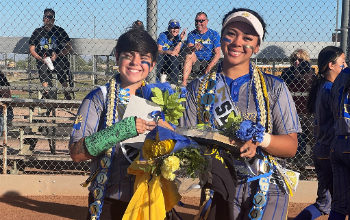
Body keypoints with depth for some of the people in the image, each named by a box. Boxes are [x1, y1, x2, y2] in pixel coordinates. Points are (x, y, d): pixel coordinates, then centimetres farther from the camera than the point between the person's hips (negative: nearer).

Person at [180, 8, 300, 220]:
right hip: (217, 189, 1)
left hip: (266, 188, -1)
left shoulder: (274, 88, 0)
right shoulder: (199, 88, 4)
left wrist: (261, 139, -22)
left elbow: (291, 146, -3)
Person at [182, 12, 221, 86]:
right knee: (189, 55, -28)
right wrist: (194, 48, -38)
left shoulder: (214, 34, 1)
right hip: (196, 62, 1)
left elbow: (217, 54, -6)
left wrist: (208, 69, -20)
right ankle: (184, 83, -36)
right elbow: (189, 48, -11)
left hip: (210, 63, -1)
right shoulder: (192, 34, 7)